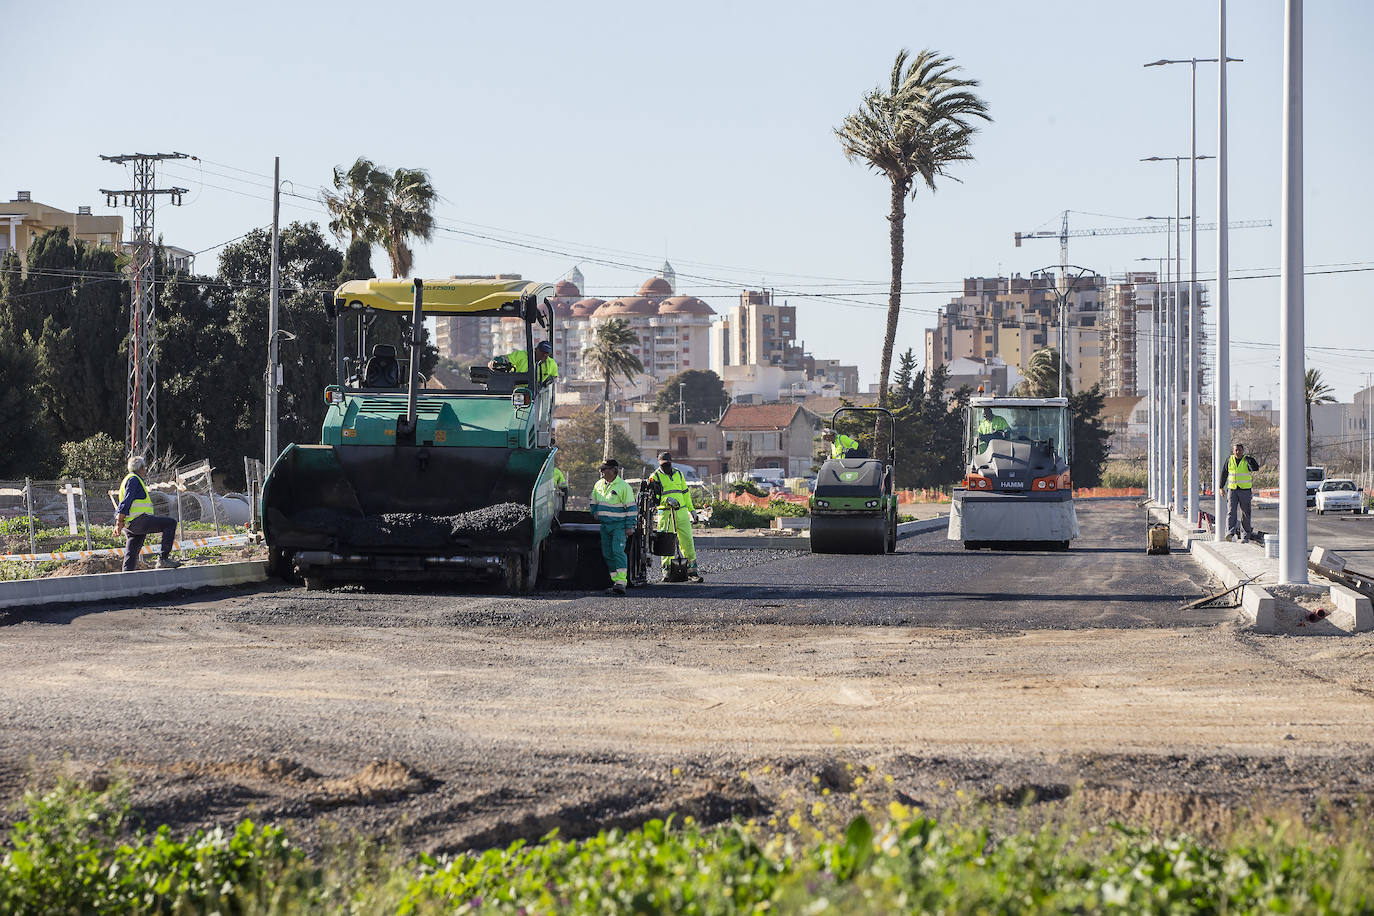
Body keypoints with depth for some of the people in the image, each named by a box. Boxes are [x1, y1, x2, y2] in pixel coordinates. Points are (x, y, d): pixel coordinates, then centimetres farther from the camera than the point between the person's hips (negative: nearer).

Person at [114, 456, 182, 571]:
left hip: (131, 526, 11)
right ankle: (164, 558, -20)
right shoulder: (134, 479, -6)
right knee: (170, 523, -14)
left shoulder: (130, 479, 26)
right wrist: (120, 523, -20)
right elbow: (126, 502, -15)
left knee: (131, 554, 10)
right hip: (138, 520, -11)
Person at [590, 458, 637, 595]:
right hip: (605, 525, 7)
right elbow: (594, 500, 29)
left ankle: (621, 582, -22)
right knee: (607, 554, 6)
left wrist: (630, 526, -12)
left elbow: (631, 507, -9)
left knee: (618, 551, -18)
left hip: (619, 525, -7)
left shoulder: (623, 486, -9)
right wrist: (595, 512, 10)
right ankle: (615, 580, 14)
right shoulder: (599, 485, 11)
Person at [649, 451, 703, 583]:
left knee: (687, 540, -2)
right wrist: (666, 500, -20)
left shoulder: (679, 474, 16)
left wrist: (691, 509, 20)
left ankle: (692, 570, 0)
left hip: (681, 512, 3)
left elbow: (685, 493, 23)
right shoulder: (655, 477, 3)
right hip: (665, 513, -3)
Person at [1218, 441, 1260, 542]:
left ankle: (1245, 536, 10)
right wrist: (1221, 487, 16)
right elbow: (1224, 474, 15)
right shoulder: (1229, 460, 5)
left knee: (1245, 514, 2)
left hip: (1245, 491, -2)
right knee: (1231, 511, -14)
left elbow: (1255, 468, -22)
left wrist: (1248, 459, -24)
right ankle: (1230, 533, -25)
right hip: (1232, 490, 2)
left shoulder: (1247, 460, -3)